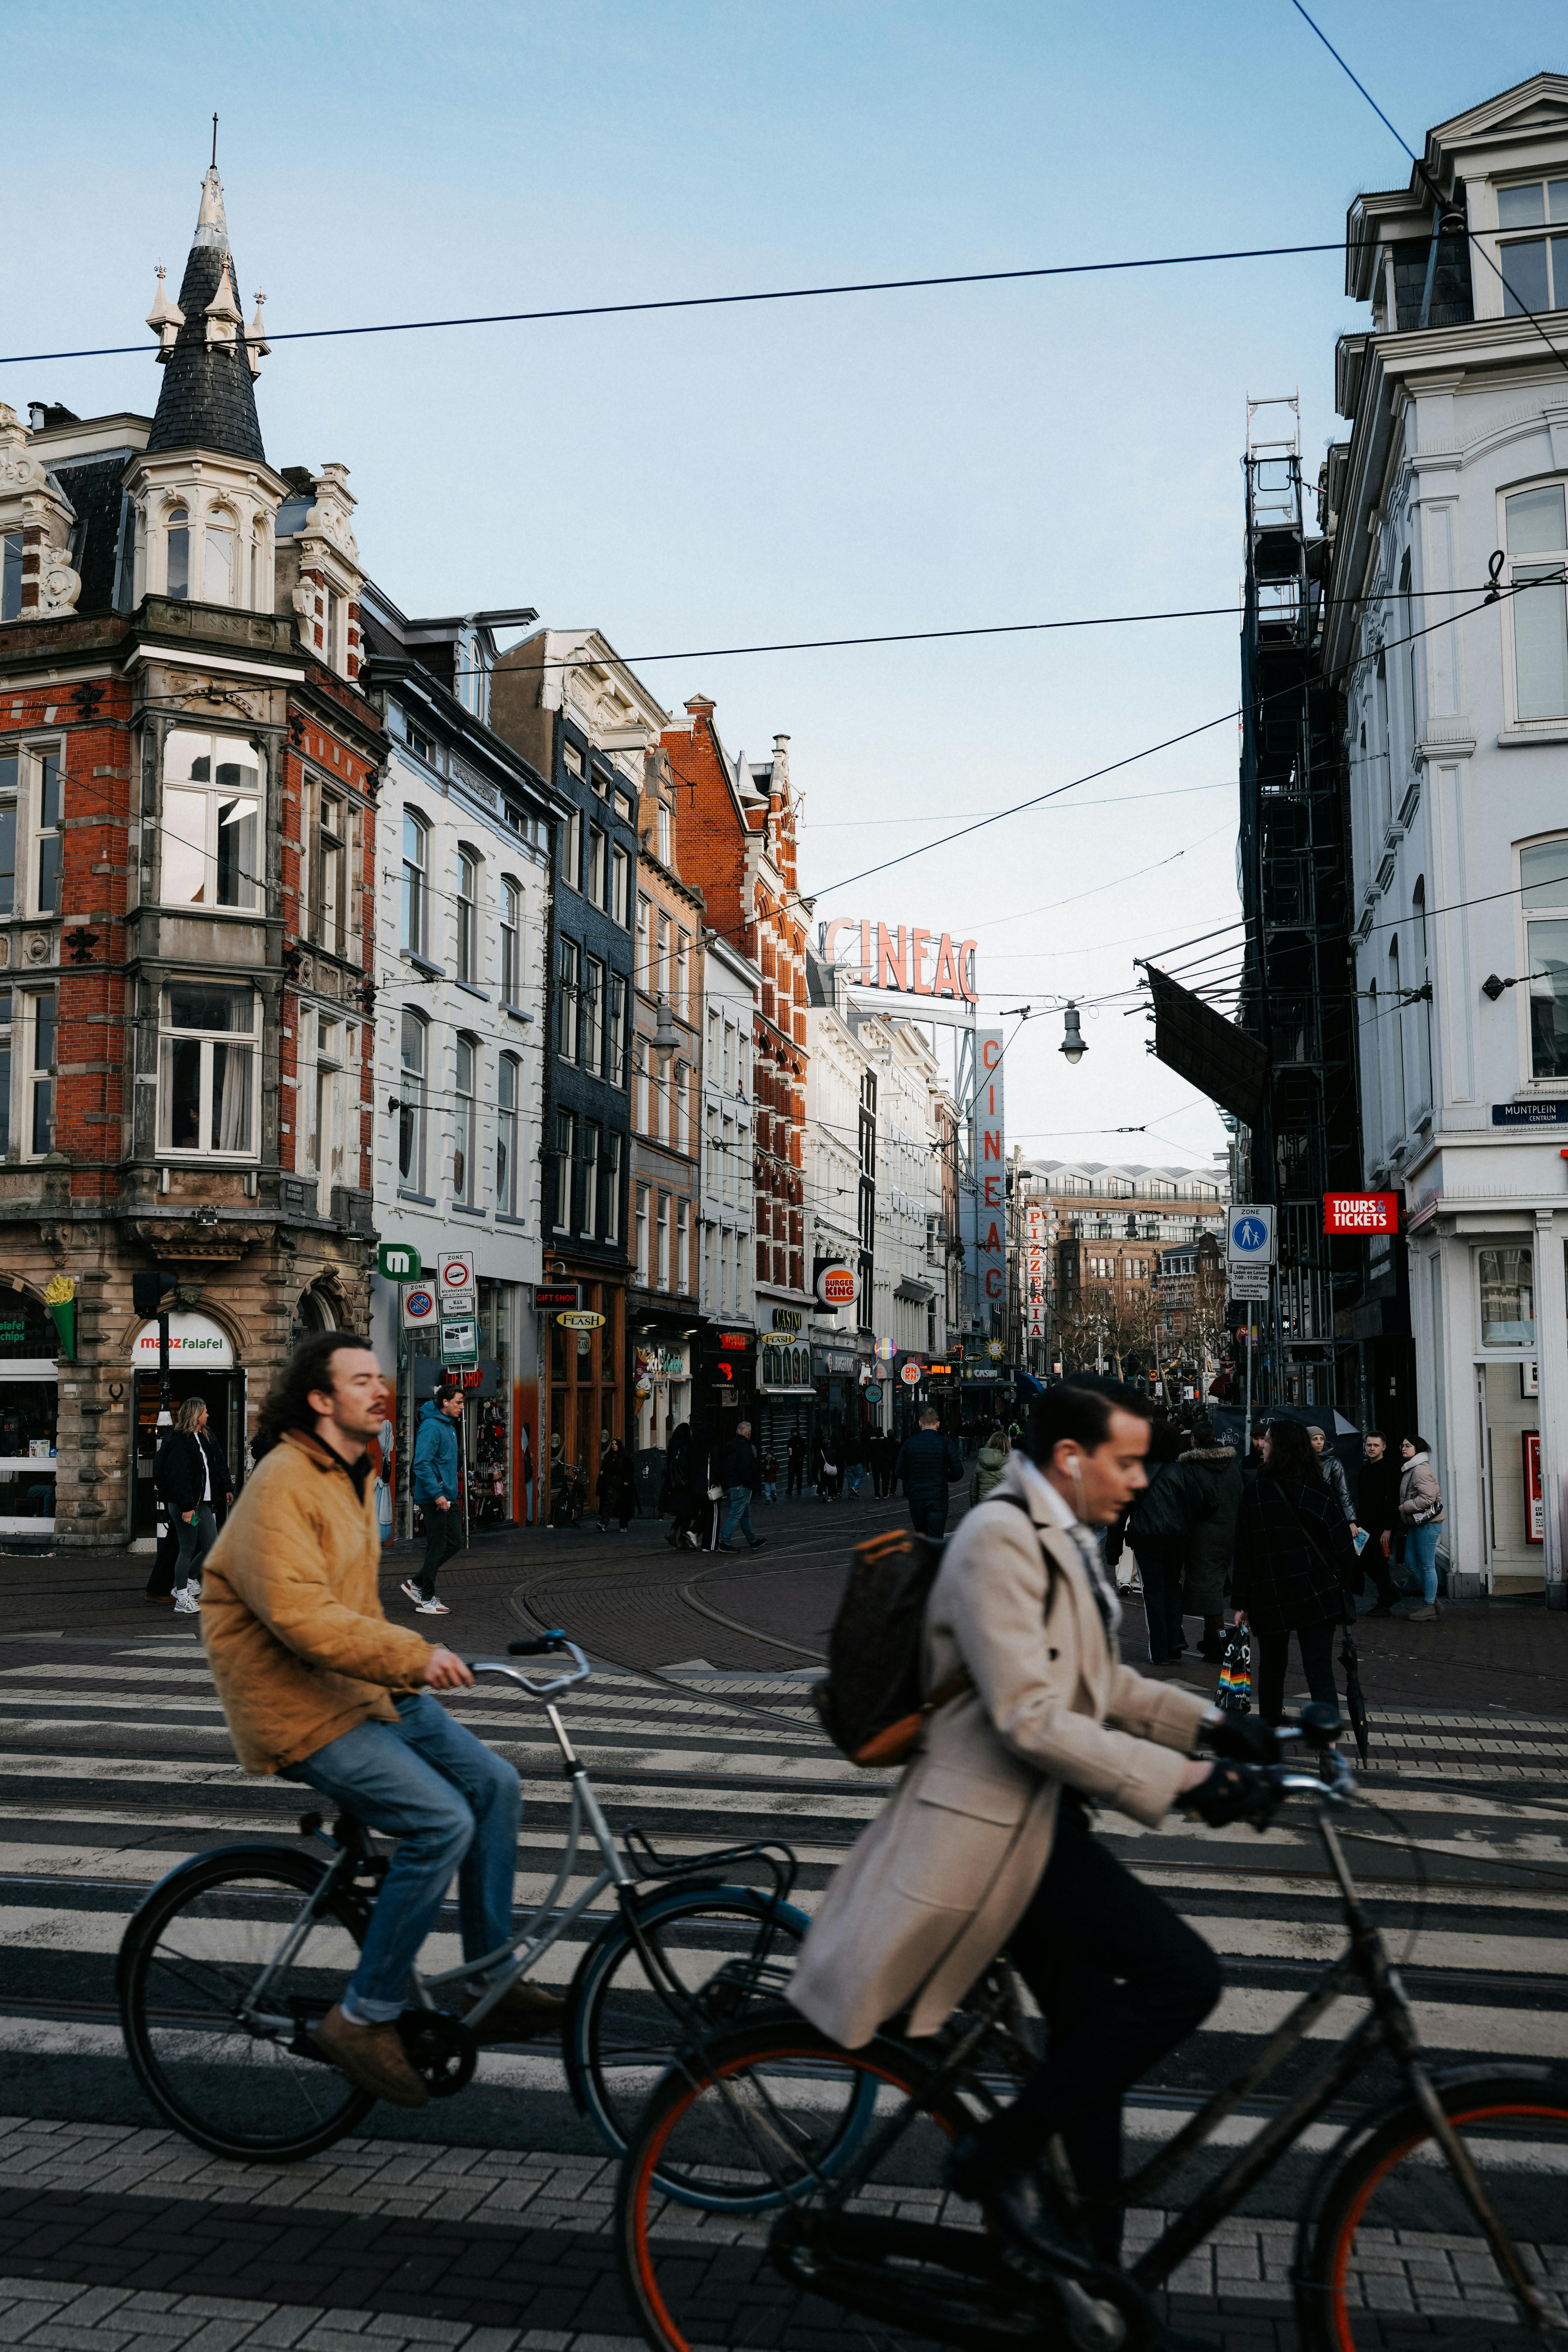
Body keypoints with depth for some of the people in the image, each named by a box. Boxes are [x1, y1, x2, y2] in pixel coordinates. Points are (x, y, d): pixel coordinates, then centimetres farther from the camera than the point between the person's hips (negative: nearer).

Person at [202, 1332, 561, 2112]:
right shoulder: (283, 1484, -18)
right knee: (441, 1822, -21)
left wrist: (411, 1665, 16)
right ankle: (364, 2018, -7)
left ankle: (493, 1984, 12)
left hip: (367, 1690, 10)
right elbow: (300, 1615, -29)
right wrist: (413, 1656, -33)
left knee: (493, 1784, 1)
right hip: (298, 1708, -9)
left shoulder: (355, 1478, 14)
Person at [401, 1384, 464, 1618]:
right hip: (434, 1499, -10)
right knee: (437, 1547, -3)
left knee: (454, 1543, 12)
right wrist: (438, 1494, -25)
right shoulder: (432, 1427, -15)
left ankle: (417, 1583, 21)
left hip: (449, 1498, 10)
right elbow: (422, 1465, -23)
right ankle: (426, 1600, 7)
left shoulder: (449, 1428, 16)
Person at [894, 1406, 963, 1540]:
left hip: (915, 1499, 2)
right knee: (935, 1540, -3)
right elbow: (958, 1473, -5)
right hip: (938, 1499, -2)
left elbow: (899, 1473, 2)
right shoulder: (946, 1444, -6)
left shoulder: (909, 1444, -1)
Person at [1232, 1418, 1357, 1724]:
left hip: (1270, 1597, 0)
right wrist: (1348, 1584, 9)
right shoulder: (1318, 1489, -2)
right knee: (1319, 1669, -4)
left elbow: (1244, 1551, -3)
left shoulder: (1256, 1493, -5)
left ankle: (1271, 1719, 34)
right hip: (1317, 1593, 0)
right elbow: (1341, 1540, -2)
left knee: (1272, 1663, 20)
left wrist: (1241, 1602, 1)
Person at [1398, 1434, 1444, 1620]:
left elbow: (1427, 1497, -23)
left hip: (1427, 1522, -10)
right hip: (1416, 1522, 10)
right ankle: (1430, 1597, 23)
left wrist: (1403, 1508, -15)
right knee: (1411, 1562, 13)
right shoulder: (1411, 1469, 17)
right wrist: (1404, 1521, 16)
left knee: (1427, 1565, -3)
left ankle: (1430, 1606, 4)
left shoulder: (1421, 1469, -15)